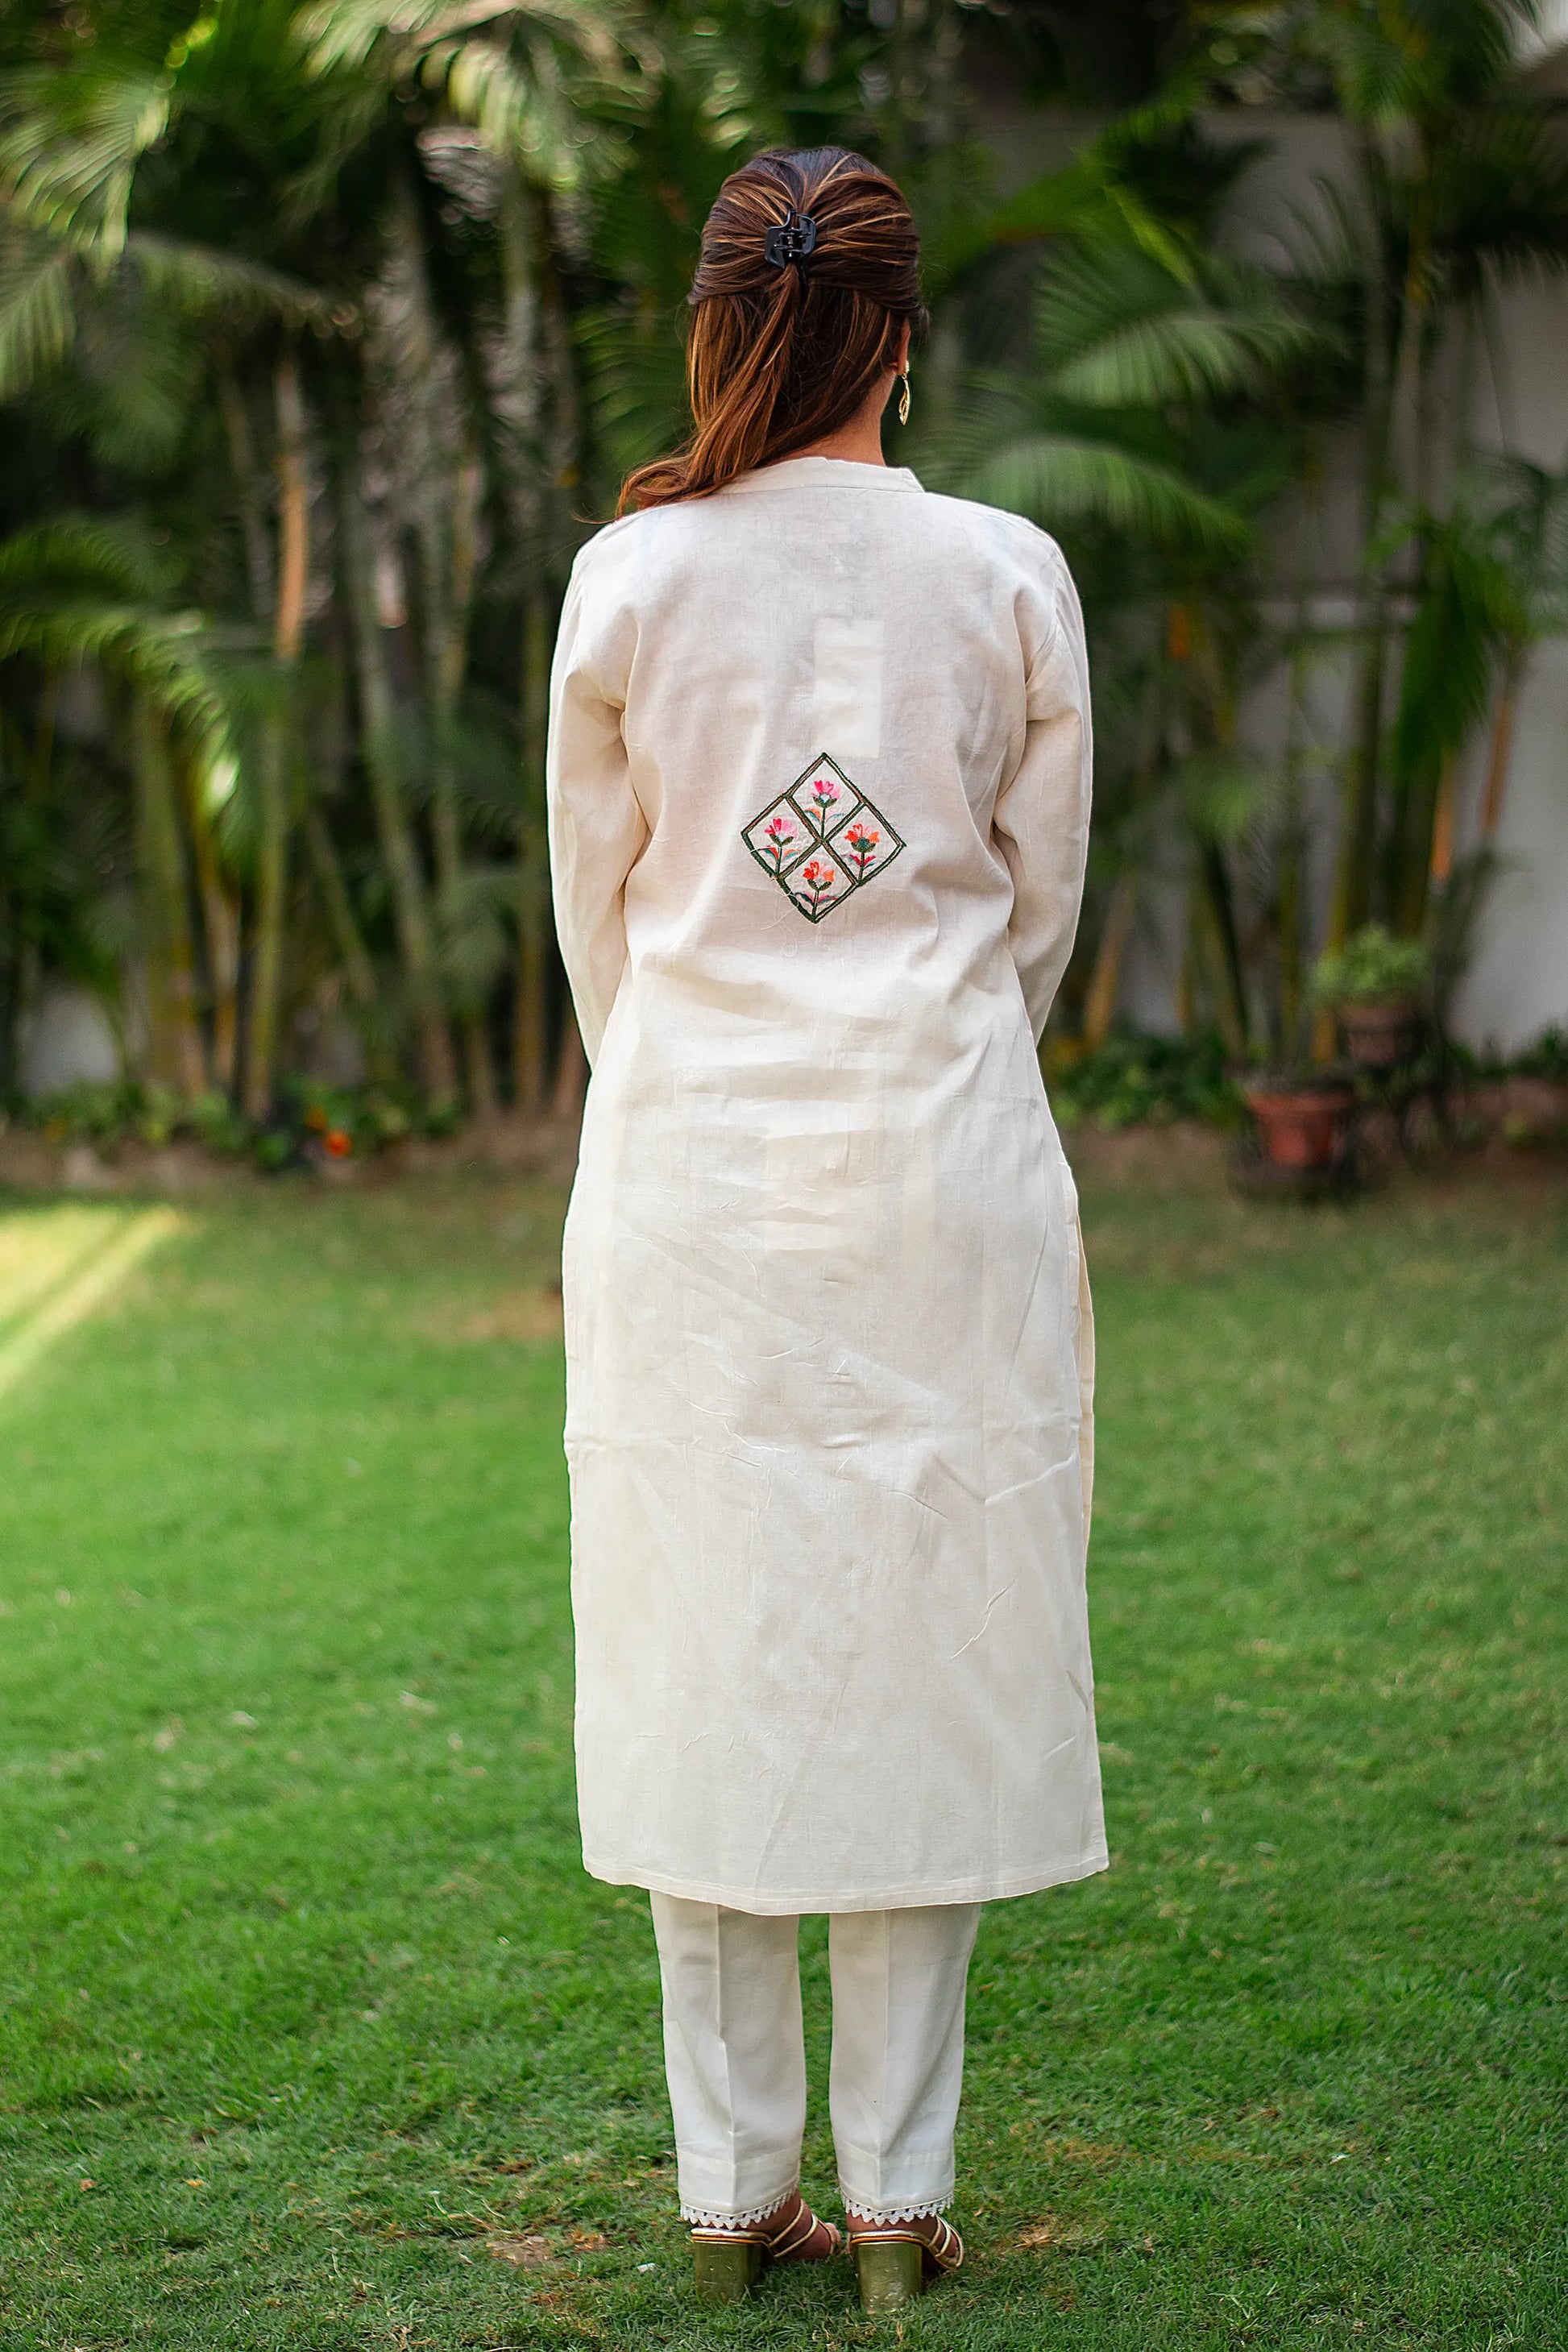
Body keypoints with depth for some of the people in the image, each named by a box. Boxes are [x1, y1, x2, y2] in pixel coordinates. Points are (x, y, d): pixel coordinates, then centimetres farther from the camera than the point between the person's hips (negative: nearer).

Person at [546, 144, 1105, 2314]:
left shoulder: (630, 576, -2)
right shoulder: (1010, 576, -1)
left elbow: (597, 908, 7)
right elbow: (1041, 903, 8)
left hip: (689, 1163, 0)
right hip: (943, 1163, 0)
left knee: (708, 1664, 8)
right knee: (928, 1657, 7)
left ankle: (734, 2192, 14)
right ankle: (898, 2195, 12)